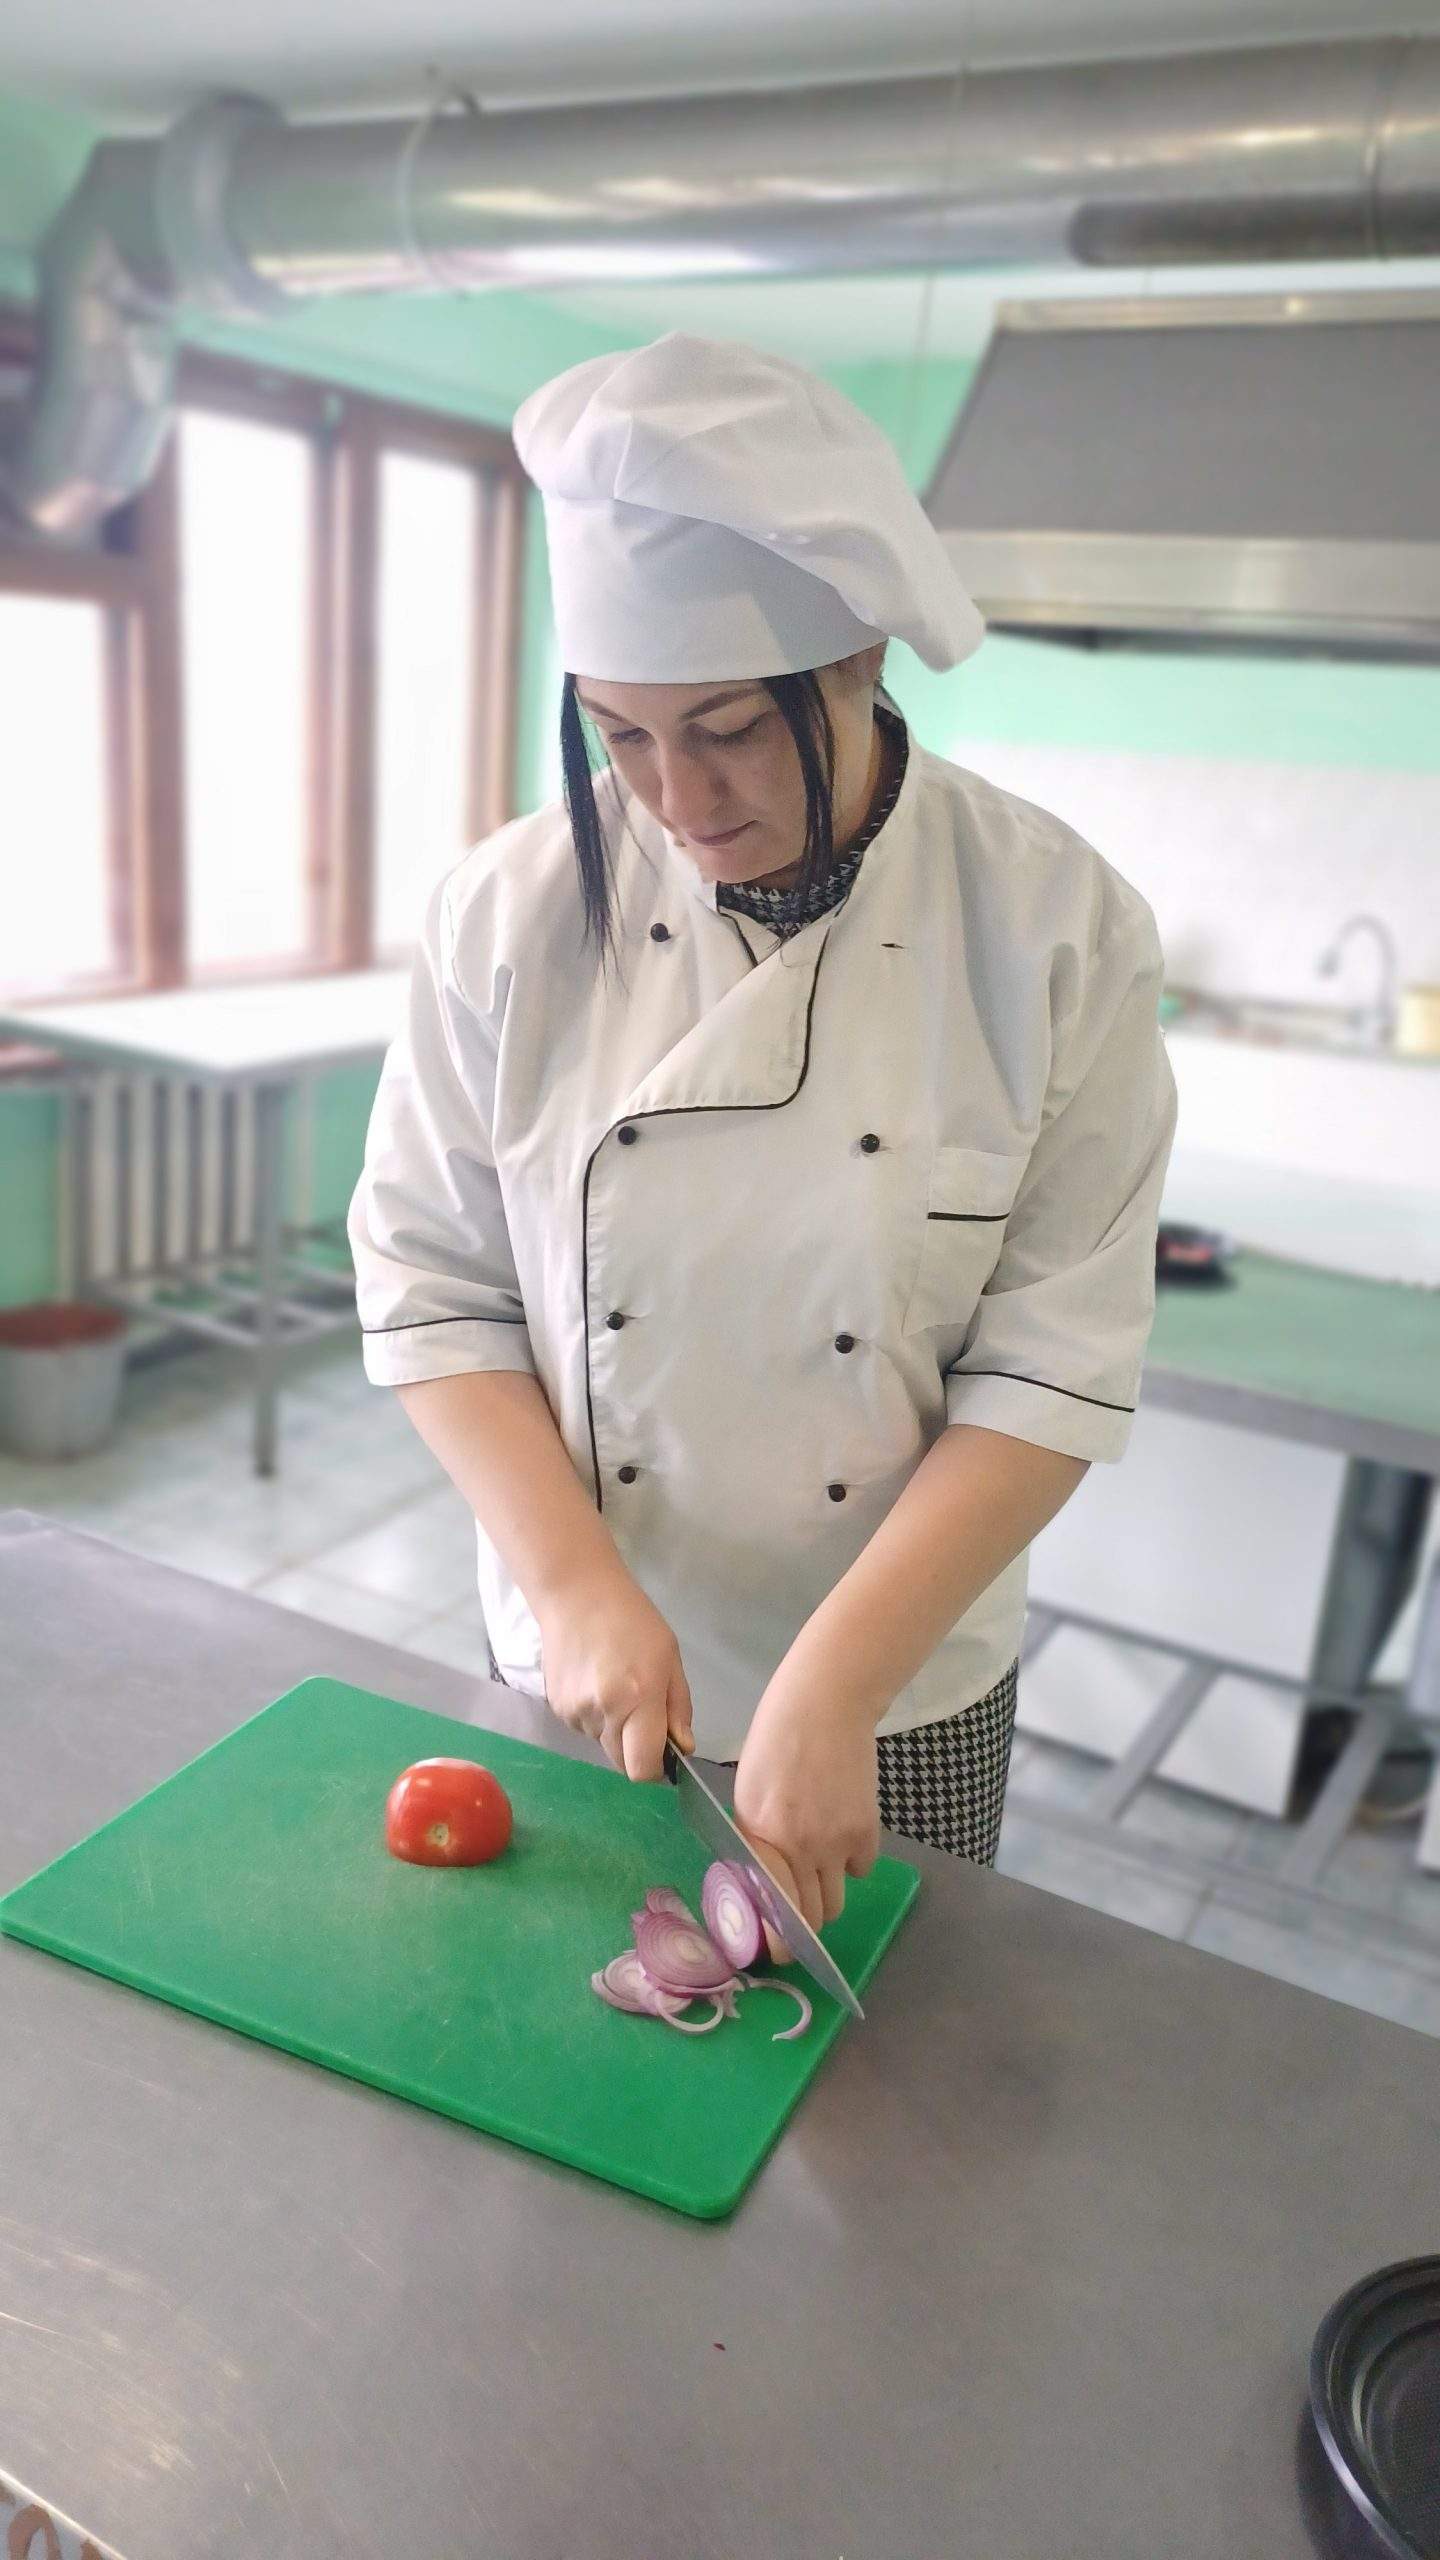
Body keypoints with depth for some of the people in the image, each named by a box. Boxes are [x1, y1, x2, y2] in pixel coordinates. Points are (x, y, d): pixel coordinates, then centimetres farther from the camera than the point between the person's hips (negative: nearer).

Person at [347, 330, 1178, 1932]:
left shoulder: (1051, 929, -16)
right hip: (572, 1675, 1)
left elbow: (1056, 1366, -16)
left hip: (906, 1706, 0)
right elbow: (430, 1283, -7)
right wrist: (573, 1579, -18)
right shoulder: (514, 913, -12)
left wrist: (833, 1690, -22)